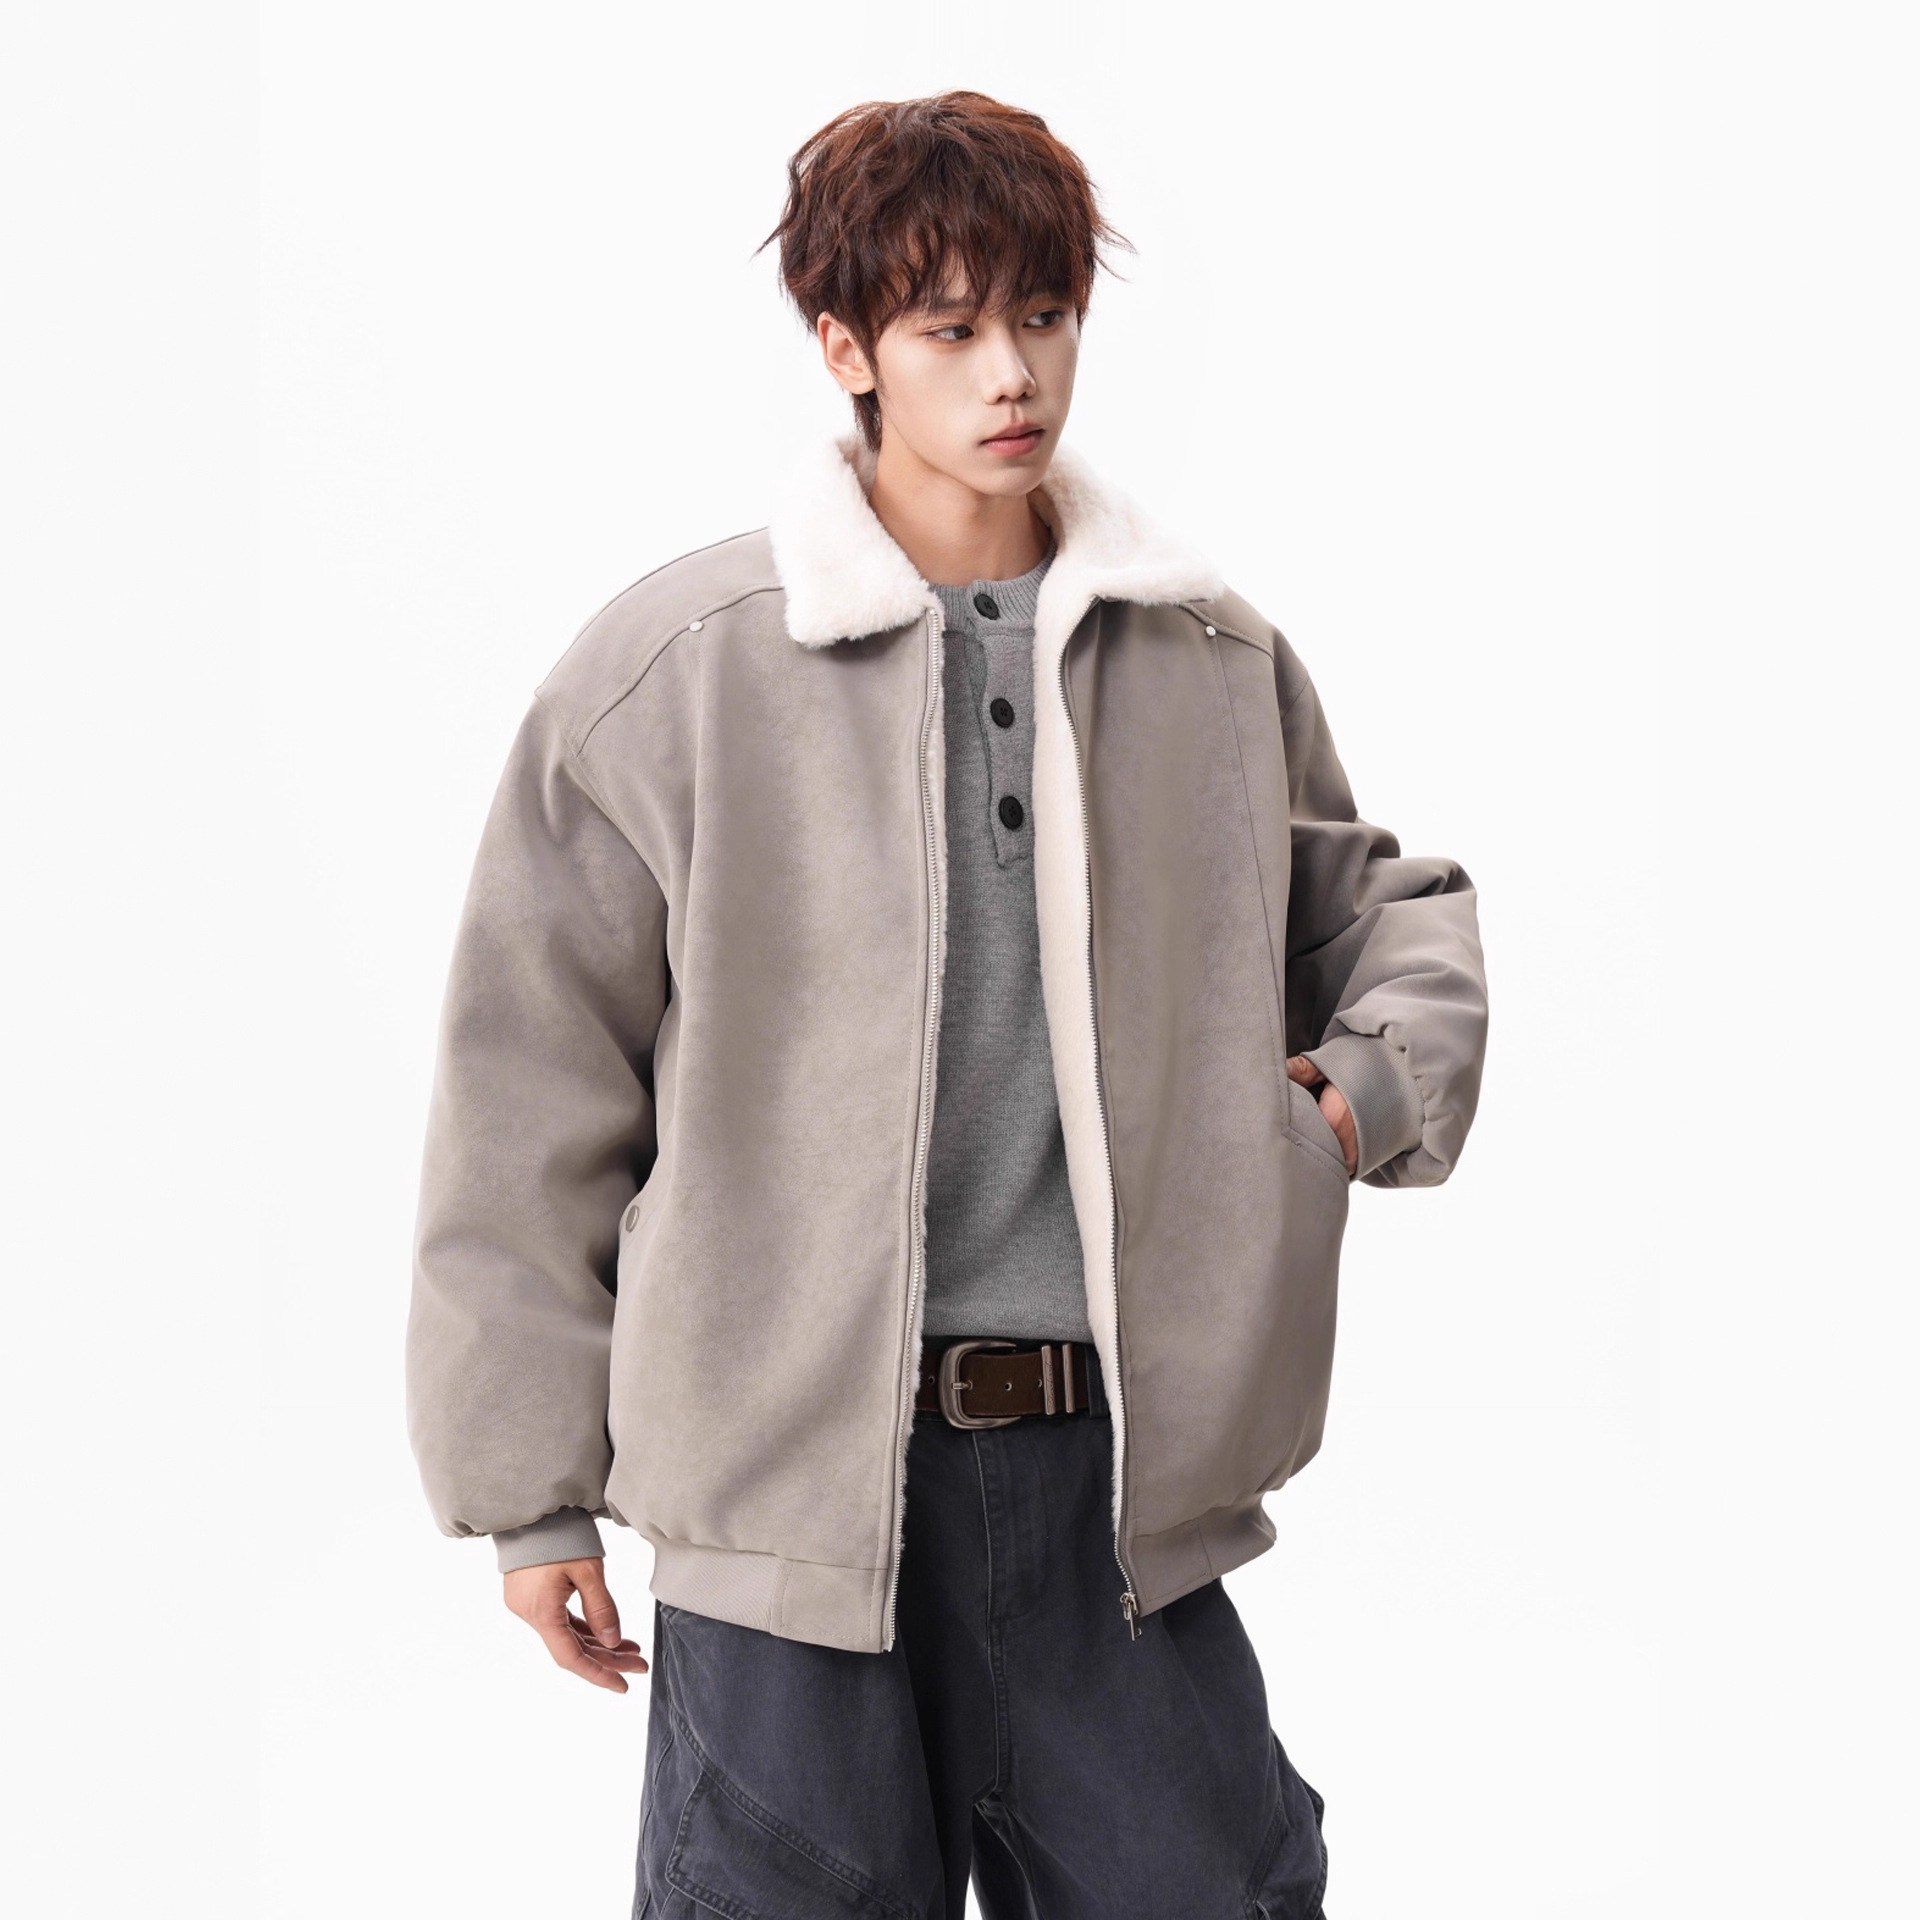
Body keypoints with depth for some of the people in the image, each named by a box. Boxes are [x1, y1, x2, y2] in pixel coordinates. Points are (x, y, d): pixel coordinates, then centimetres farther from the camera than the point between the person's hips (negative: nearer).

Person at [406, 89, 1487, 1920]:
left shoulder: (1219, 663, 8)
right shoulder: (676, 665, -2)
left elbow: (1382, 909, 26)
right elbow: (529, 1092, 2)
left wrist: (1379, 1080, 3)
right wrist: (531, 1486, 3)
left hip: (1117, 1485, 3)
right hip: (788, 1474, -2)